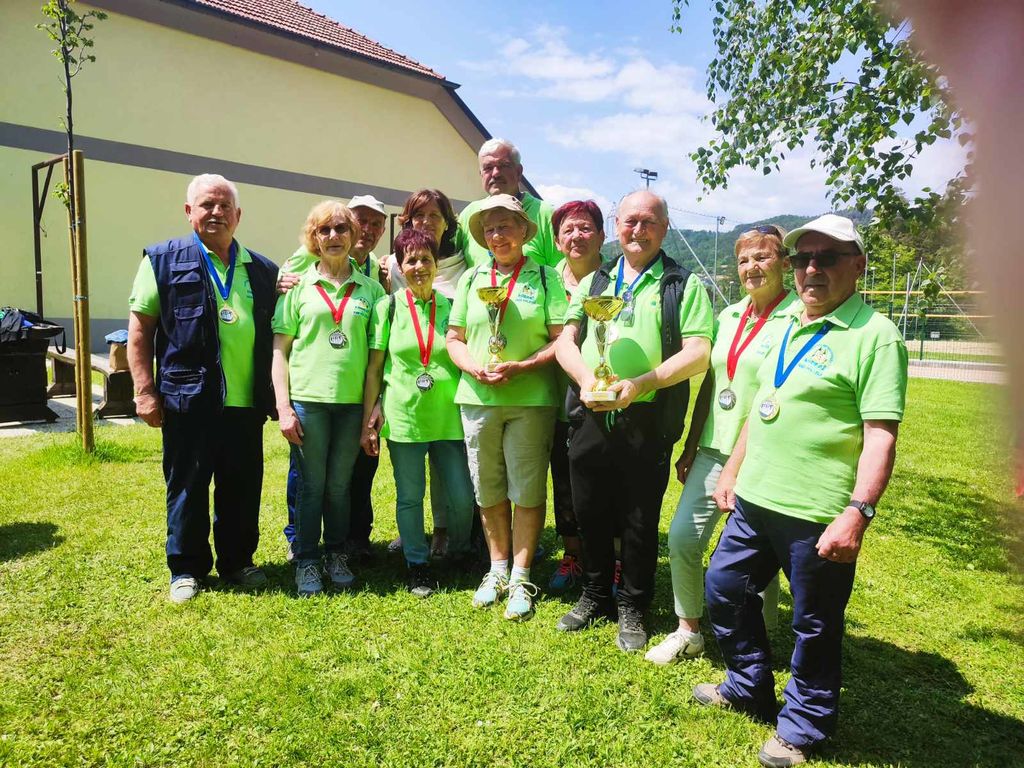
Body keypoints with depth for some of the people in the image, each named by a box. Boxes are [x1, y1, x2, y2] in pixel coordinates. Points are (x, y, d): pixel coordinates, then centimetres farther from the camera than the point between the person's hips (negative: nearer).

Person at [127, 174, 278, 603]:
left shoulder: (263, 270, 12)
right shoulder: (164, 260, 2)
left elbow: (274, 336, 17)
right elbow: (140, 329, 1)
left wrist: (275, 394, 10)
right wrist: (145, 391, -5)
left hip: (247, 403, 3)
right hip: (188, 401, -3)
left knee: (244, 488, 12)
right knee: (187, 488, 8)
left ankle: (237, 562, 29)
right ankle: (186, 569, 25)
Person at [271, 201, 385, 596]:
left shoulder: (370, 288, 7)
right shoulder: (299, 285, 4)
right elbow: (279, 349, 2)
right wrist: (283, 406, -5)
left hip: (352, 401, 1)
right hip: (307, 399, -1)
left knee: (340, 485, 10)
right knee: (311, 484, 6)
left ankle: (337, 554, 28)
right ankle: (307, 561, 21)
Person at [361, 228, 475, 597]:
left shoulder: (451, 307, 5)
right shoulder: (388, 306, 2)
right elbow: (374, 367, 2)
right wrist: (368, 421, -1)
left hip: (448, 418, 1)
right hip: (403, 416, -1)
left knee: (462, 495, 3)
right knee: (409, 497, 7)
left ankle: (459, 553, 30)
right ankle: (417, 564, 26)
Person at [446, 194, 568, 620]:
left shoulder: (546, 278, 2)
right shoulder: (471, 279, 12)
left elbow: (561, 340, -4)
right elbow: (454, 339, 11)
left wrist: (521, 367, -17)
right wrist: (474, 368, -8)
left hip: (531, 399, -3)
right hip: (477, 398, 3)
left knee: (527, 492, 2)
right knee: (488, 491, 11)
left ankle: (521, 578, 16)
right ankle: (498, 569, 28)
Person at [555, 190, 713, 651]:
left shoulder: (684, 285, 2)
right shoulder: (594, 282, 15)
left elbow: (698, 353, -8)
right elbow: (565, 340, 9)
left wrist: (638, 384, -20)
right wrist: (585, 378, -11)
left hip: (647, 420, -3)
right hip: (590, 417, 4)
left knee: (640, 522, 8)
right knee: (589, 514, 14)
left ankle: (632, 608, 28)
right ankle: (595, 596, 35)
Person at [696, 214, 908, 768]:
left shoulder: (875, 336, -11)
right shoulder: (784, 324, 11)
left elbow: (880, 433, -17)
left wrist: (858, 512, -24)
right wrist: (732, 470, 18)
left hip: (817, 514, -7)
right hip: (753, 499, 8)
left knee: (815, 626, 9)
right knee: (724, 589, 18)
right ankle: (749, 687, 40)